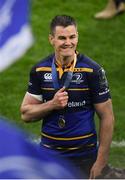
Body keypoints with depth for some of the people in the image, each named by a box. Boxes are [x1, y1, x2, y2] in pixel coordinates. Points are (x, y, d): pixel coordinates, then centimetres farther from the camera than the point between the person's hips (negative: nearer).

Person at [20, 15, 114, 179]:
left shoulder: (92, 70, -8)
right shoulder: (39, 70, 0)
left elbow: (107, 117, -6)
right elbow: (26, 113, 3)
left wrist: (101, 162, -10)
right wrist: (52, 104, -15)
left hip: (83, 156, -2)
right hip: (48, 152, 2)